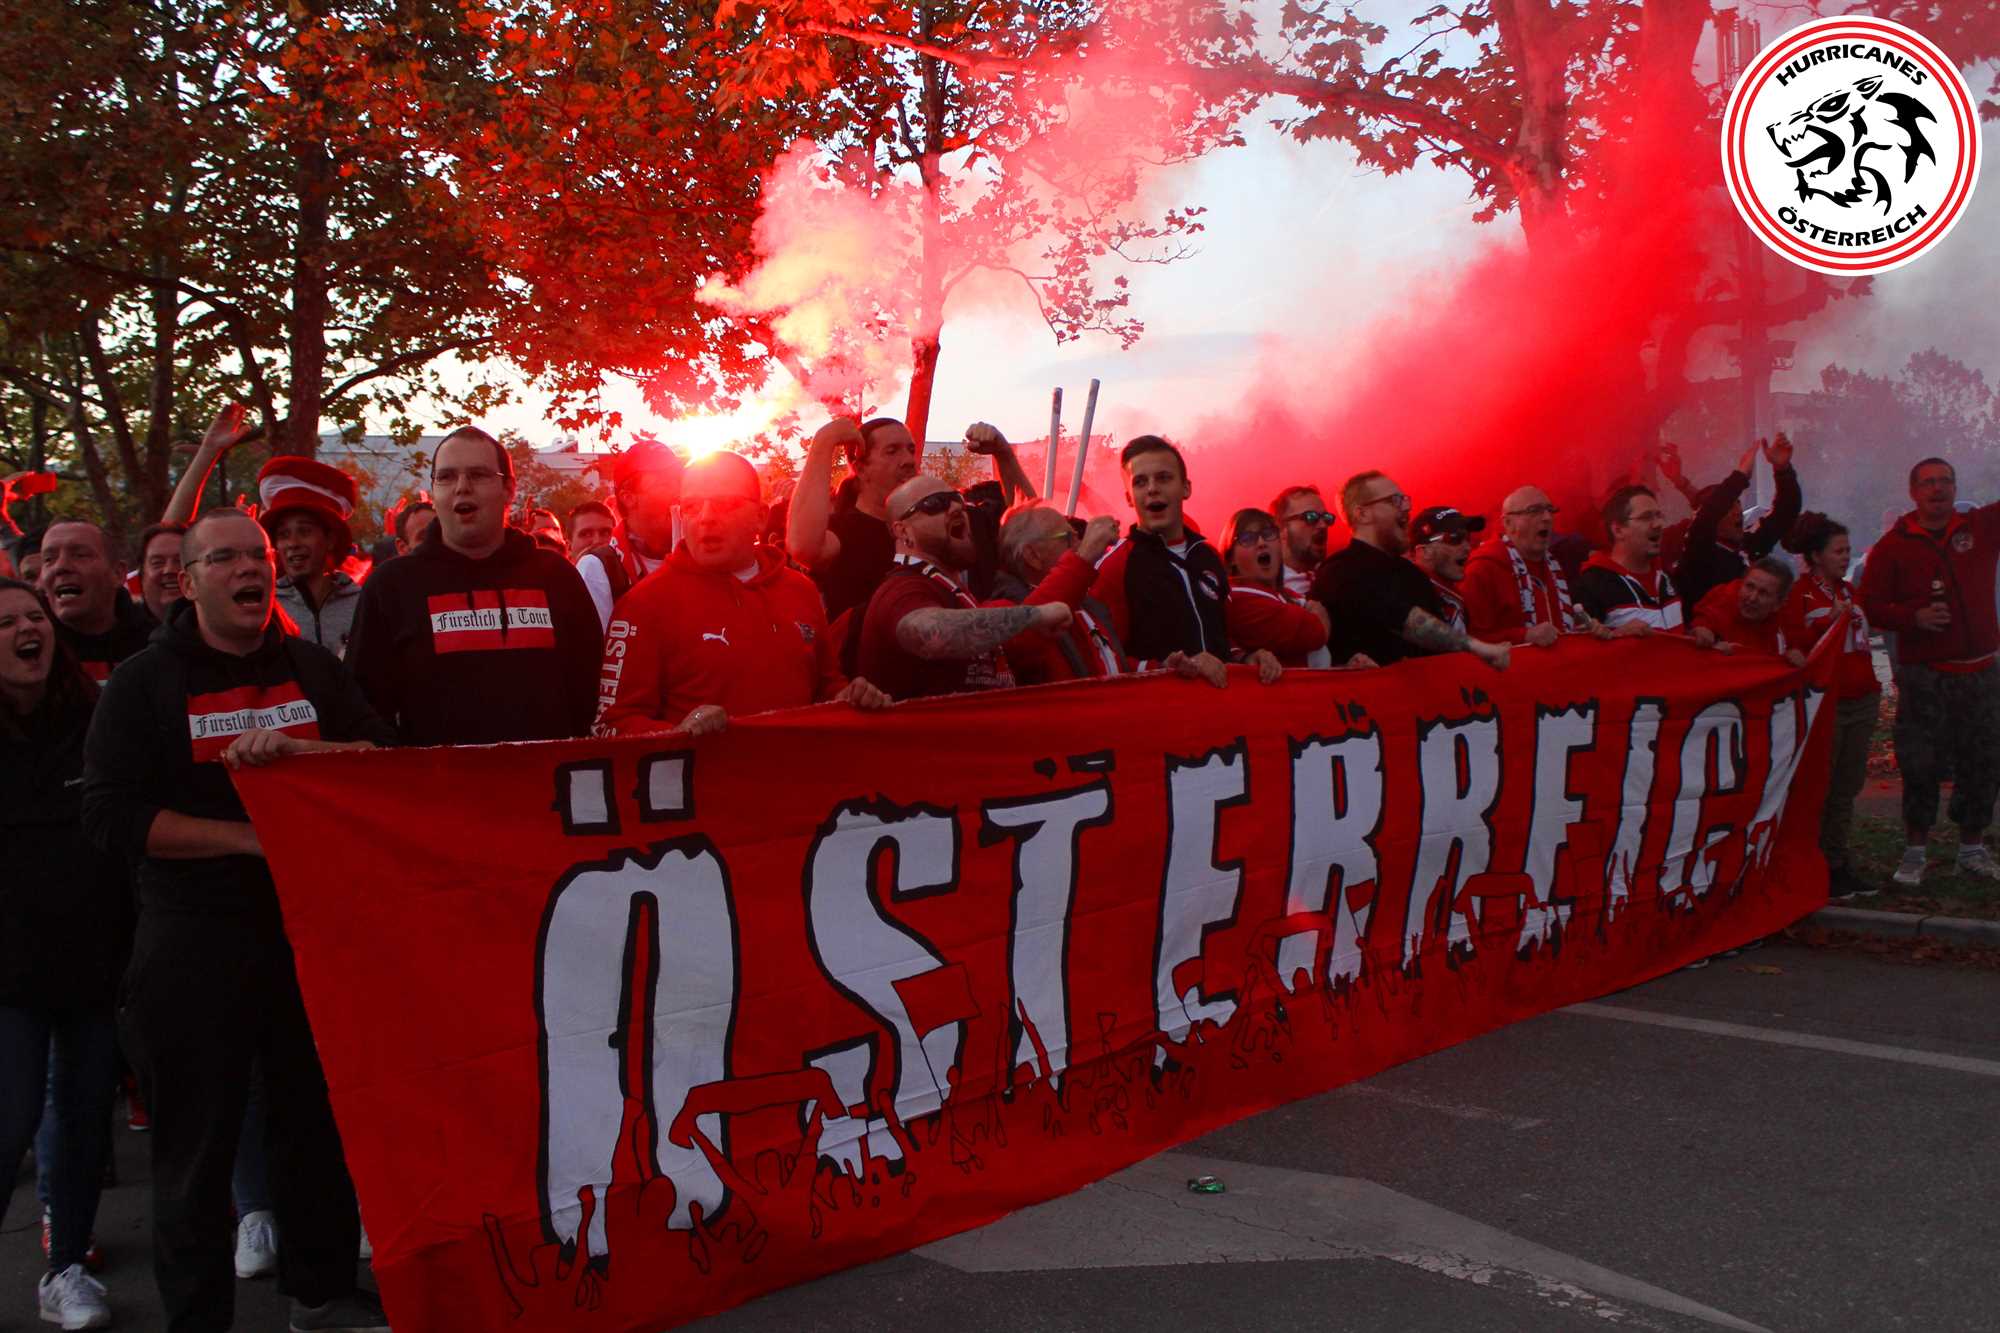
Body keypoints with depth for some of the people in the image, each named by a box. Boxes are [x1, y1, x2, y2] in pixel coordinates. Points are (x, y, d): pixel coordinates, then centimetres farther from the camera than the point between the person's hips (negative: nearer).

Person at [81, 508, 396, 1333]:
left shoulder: (312, 668, 9)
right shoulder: (143, 684, -1)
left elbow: (382, 762, -1)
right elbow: (112, 816, -11)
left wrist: (290, 749, -19)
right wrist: (249, 838, -18)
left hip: (312, 924, 3)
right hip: (194, 940, -3)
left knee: (320, 1120, 12)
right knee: (196, 1142, 4)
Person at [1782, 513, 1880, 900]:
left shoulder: (1846, 591, 16)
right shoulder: (1800, 595, -7)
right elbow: (1796, 646, -17)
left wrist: (1871, 685, 23)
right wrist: (1831, 619, -23)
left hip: (1861, 703, 8)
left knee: (1847, 787, 10)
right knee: (1818, 789, -4)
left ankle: (1838, 863, 18)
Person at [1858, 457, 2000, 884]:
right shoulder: (1894, 545, 0)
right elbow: (1871, 604, -1)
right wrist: (1914, 616, -17)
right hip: (1923, 676, -2)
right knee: (1919, 766, 0)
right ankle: (1915, 851, 12)